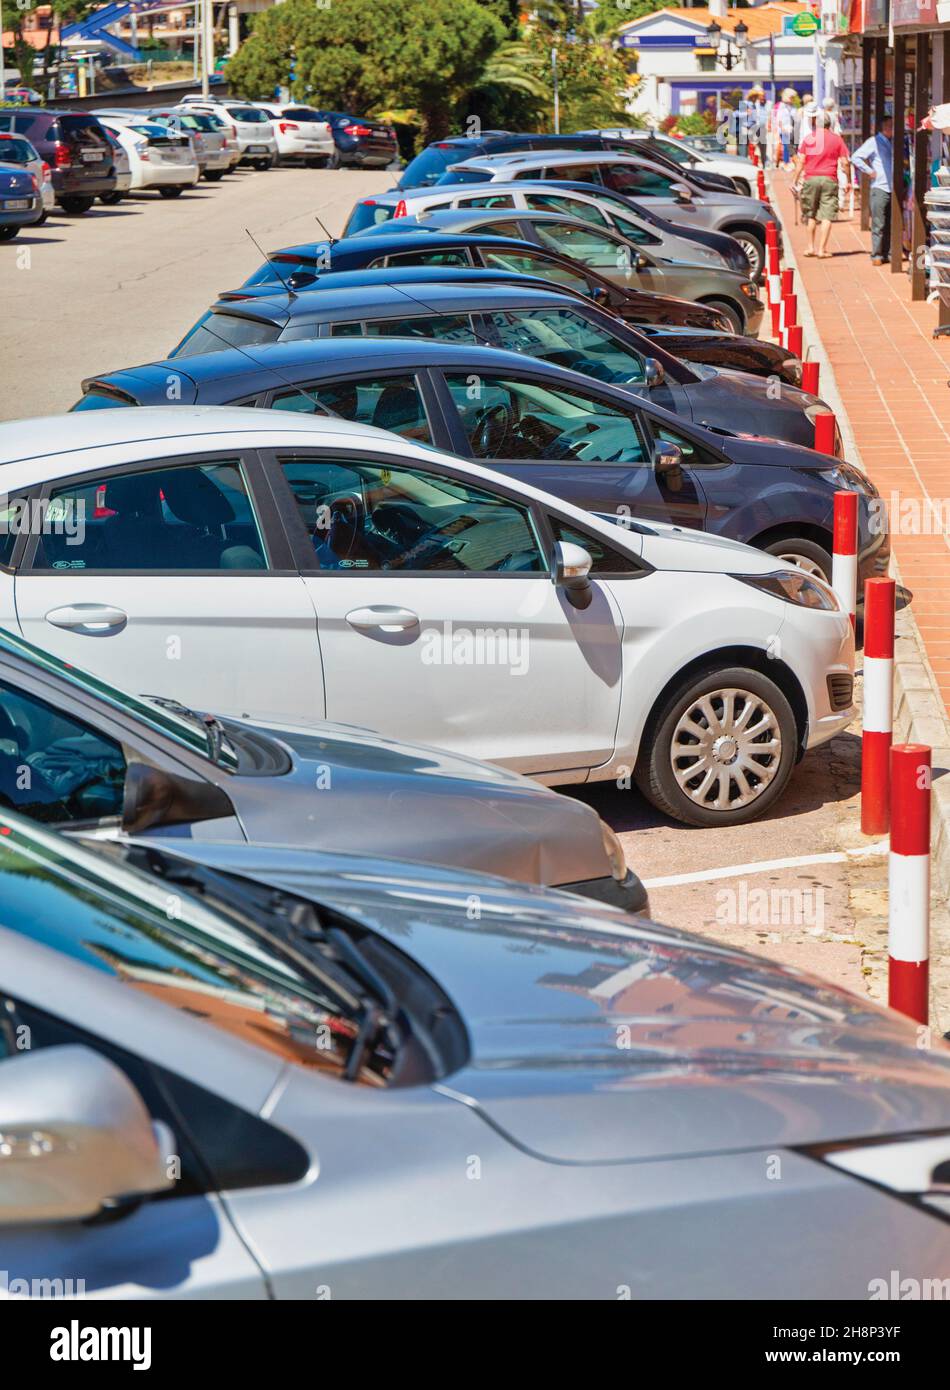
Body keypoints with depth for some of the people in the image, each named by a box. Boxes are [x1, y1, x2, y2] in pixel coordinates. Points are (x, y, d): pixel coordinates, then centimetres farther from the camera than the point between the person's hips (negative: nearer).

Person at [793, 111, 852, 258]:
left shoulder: (808, 139, 5)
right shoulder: (836, 139, 3)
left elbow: (800, 161, 1)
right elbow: (845, 163, 0)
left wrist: (796, 180, 6)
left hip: (810, 179, 1)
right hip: (829, 179, -1)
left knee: (811, 214, 15)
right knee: (827, 216, -1)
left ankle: (810, 247, 17)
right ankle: (822, 249, -6)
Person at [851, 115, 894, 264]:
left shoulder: (893, 142, 15)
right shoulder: (874, 142, -4)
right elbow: (856, 157, -9)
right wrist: (869, 171, -10)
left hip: (893, 189, 6)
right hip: (879, 188, -6)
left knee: (891, 225, 8)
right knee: (878, 225, -6)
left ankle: (888, 253, 14)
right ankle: (876, 255, -3)